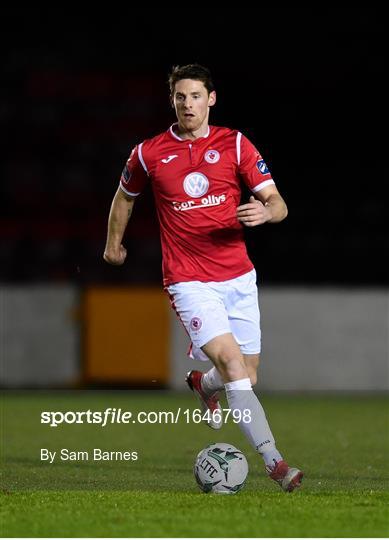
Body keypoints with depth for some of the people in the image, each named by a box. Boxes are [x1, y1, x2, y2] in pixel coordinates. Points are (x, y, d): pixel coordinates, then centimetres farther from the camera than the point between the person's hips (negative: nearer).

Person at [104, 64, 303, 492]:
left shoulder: (234, 144, 1)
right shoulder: (149, 153, 0)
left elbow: (278, 205, -1)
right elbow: (125, 196, 21)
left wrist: (265, 211, -24)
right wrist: (113, 243, 30)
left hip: (239, 276, 3)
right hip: (189, 281, -3)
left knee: (248, 376, 11)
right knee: (233, 363, -21)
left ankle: (203, 384, 48)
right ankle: (273, 461, -25)